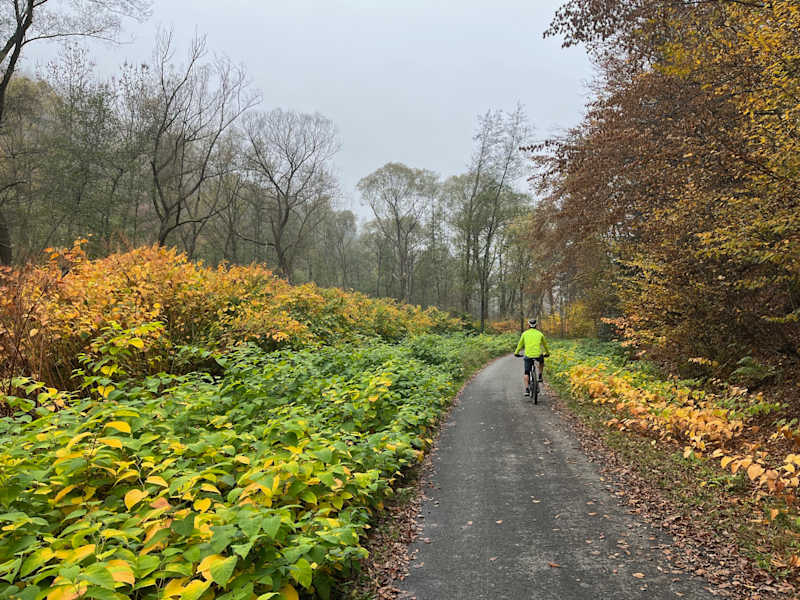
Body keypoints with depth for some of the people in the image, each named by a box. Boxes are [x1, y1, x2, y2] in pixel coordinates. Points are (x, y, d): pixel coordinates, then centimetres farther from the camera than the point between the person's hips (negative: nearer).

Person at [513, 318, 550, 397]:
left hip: (528, 355, 0)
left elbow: (520, 344, 15)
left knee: (526, 373, 10)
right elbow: (545, 344, 24)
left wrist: (516, 353, 29)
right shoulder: (540, 334, 11)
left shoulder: (525, 333, 9)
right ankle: (540, 376, 24)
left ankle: (527, 390, -1)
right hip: (538, 355, 1)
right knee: (541, 361, 36)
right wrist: (547, 353, 41)